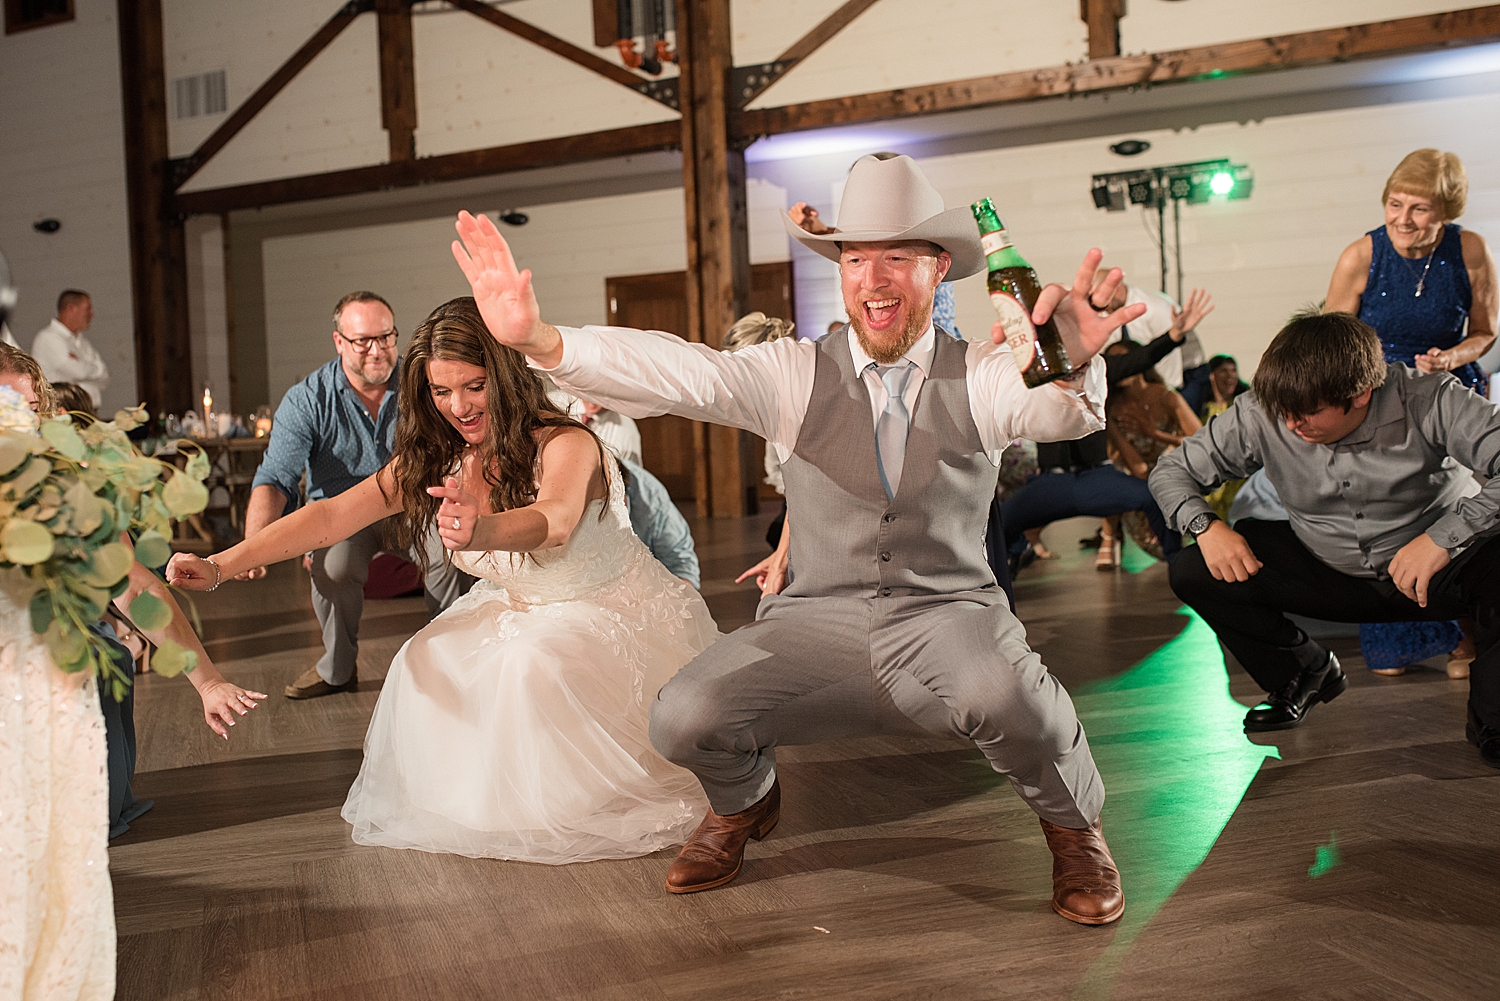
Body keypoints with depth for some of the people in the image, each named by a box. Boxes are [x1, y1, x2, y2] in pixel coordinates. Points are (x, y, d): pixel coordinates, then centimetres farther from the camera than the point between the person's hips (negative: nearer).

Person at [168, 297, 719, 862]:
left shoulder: (566, 445, -25)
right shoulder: (435, 460, -6)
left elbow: (553, 521, -48)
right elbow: (331, 515, -14)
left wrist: (480, 530, -70)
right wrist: (219, 566, -26)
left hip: (621, 612, -6)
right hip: (518, 610, 6)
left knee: (534, 664, -33)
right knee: (424, 665, -16)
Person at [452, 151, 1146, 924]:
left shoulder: (978, 375, -2)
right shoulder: (797, 375, 1)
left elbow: (1059, 408, -23)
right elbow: (682, 373, -14)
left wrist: (1071, 363, -48)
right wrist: (537, 339, -30)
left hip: (945, 617, -1)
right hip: (817, 624, 2)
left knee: (1004, 693, -35)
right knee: (683, 719, -21)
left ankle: (1073, 827, 3)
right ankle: (743, 803, 19)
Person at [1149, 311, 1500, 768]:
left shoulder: (1428, 401, -25)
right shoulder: (1260, 413, -17)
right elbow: (1172, 471, -6)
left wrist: (1445, 536, -40)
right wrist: (1205, 525, -25)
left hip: (1441, 568, -3)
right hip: (1327, 572, 3)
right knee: (1192, 573, -13)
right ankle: (1304, 674, 13)